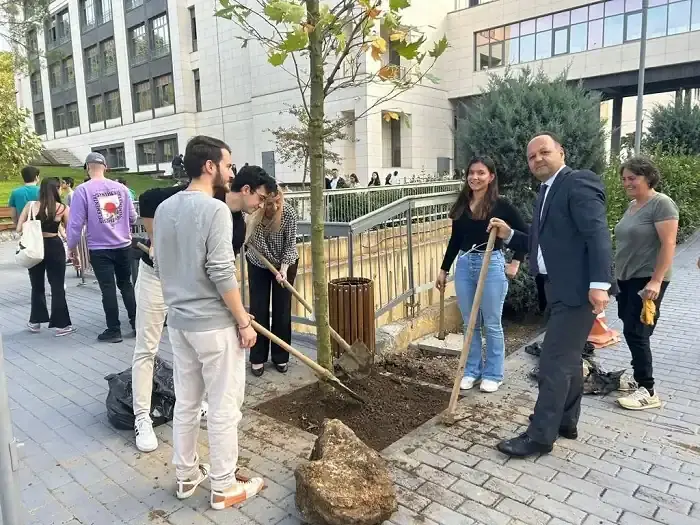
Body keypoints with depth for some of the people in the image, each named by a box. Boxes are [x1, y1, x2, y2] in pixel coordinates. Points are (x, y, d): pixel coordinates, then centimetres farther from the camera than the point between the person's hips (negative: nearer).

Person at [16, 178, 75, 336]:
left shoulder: (30, 205, -1)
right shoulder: (63, 208, -5)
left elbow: (19, 228, -1)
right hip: (54, 247, -2)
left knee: (37, 286, 18)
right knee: (57, 286, 5)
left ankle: (35, 321, 29)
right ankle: (61, 325, 9)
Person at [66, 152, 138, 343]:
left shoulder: (82, 190, -10)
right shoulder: (120, 187, -1)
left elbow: (76, 222, -10)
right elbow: (133, 217, 5)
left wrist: (72, 247, 2)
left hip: (100, 249, -3)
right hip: (124, 246, 3)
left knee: (108, 289, 5)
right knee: (126, 285, 15)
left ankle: (114, 331, 13)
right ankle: (137, 325, 17)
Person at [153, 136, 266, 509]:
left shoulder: (163, 208, 8)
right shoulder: (215, 210, -18)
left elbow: (160, 266, 15)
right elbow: (222, 274, -21)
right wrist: (243, 322, -13)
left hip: (178, 321, 8)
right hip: (213, 324, -8)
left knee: (186, 403, 19)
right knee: (224, 408, 6)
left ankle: (186, 475, 35)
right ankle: (223, 487, 21)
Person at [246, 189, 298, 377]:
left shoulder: (289, 212, -28)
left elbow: (290, 244, -18)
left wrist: (284, 268, -28)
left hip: (285, 263, 0)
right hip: (257, 264, 1)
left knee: (282, 310, 4)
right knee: (258, 309, 2)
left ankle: (281, 357, 17)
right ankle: (257, 358, 14)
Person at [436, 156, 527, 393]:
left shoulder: (500, 205, -5)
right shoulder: (461, 205, 8)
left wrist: (515, 263, -4)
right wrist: (444, 269, 14)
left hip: (492, 265, -4)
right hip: (464, 264, 5)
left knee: (492, 324, 5)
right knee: (470, 324, 12)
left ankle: (493, 374, 19)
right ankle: (472, 371, 25)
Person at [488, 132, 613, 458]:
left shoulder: (579, 182, -12)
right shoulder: (547, 191, 17)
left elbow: (598, 234, -22)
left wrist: (599, 283, -30)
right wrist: (508, 234, 6)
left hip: (578, 289, -10)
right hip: (559, 288, 10)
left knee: (554, 363, -6)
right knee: (567, 358, 19)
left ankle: (540, 436, 4)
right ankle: (566, 422, 33)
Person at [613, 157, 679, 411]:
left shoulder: (661, 204, -12)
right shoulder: (632, 205, 13)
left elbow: (668, 244, -17)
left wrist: (656, 281, -22)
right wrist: (617, 274, 16)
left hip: (647, 280, -8)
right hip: (626, 278, 8)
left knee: (635, 332, -7)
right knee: (632, 331, 11)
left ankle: (648, 391, 2)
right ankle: (639, 374, 24)